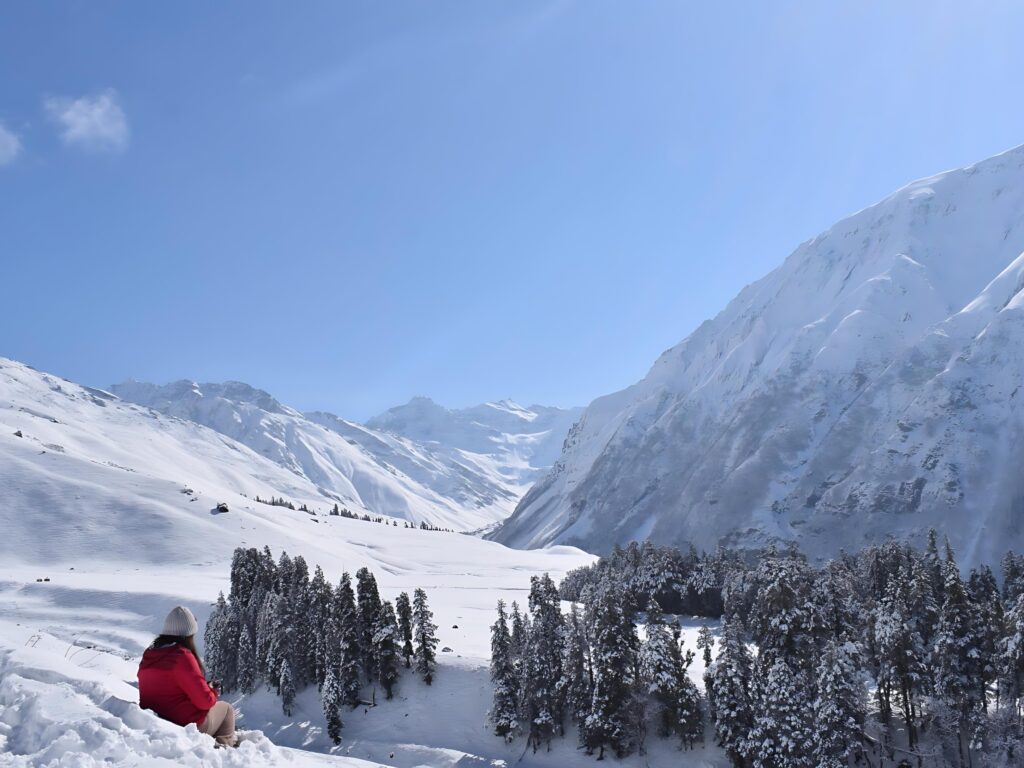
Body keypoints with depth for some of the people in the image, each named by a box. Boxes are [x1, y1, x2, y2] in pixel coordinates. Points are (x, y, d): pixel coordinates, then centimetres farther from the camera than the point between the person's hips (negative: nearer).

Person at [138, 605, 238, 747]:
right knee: (226, 708, 19)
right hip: (187, 724, -7)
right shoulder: (183, 657, -21)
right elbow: (204, 700, -21)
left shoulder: (148, 656, 1)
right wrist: (213, 692, 1)